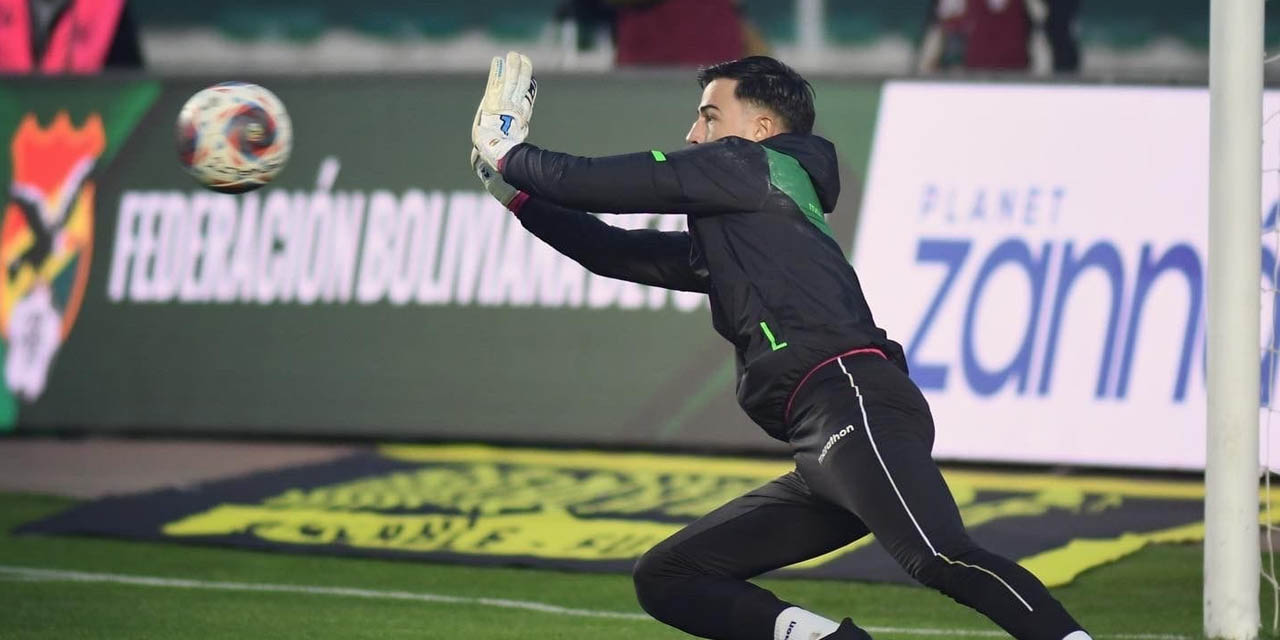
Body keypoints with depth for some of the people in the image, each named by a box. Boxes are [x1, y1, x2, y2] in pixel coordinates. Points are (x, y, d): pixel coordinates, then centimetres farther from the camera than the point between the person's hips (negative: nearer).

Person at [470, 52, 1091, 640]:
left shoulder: (749, 164, 11)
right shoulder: (722, 240, 35)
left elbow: (609, 184, 10)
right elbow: (619, 252, 41)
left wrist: (509, 157, 26)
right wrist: (518, 193, 39)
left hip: (853, 402, -10)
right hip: (821, 448, 10)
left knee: (937, 557, -31)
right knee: (665, 580, 7)